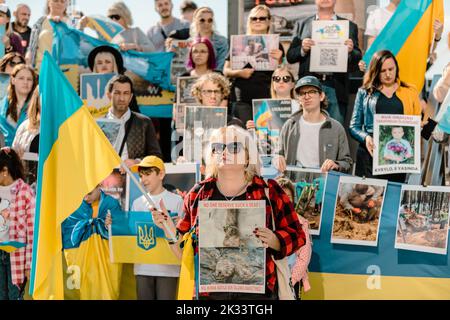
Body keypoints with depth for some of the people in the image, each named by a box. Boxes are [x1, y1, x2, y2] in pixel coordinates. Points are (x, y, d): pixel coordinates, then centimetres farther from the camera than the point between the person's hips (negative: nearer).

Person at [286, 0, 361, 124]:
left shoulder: (349, 26, 12)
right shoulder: (302, 25, 13)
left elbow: (357, 59, 9)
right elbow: (290, 57, 9)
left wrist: (351, 50, -12)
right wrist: (302, 49, -10)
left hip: (336, 87, 0)